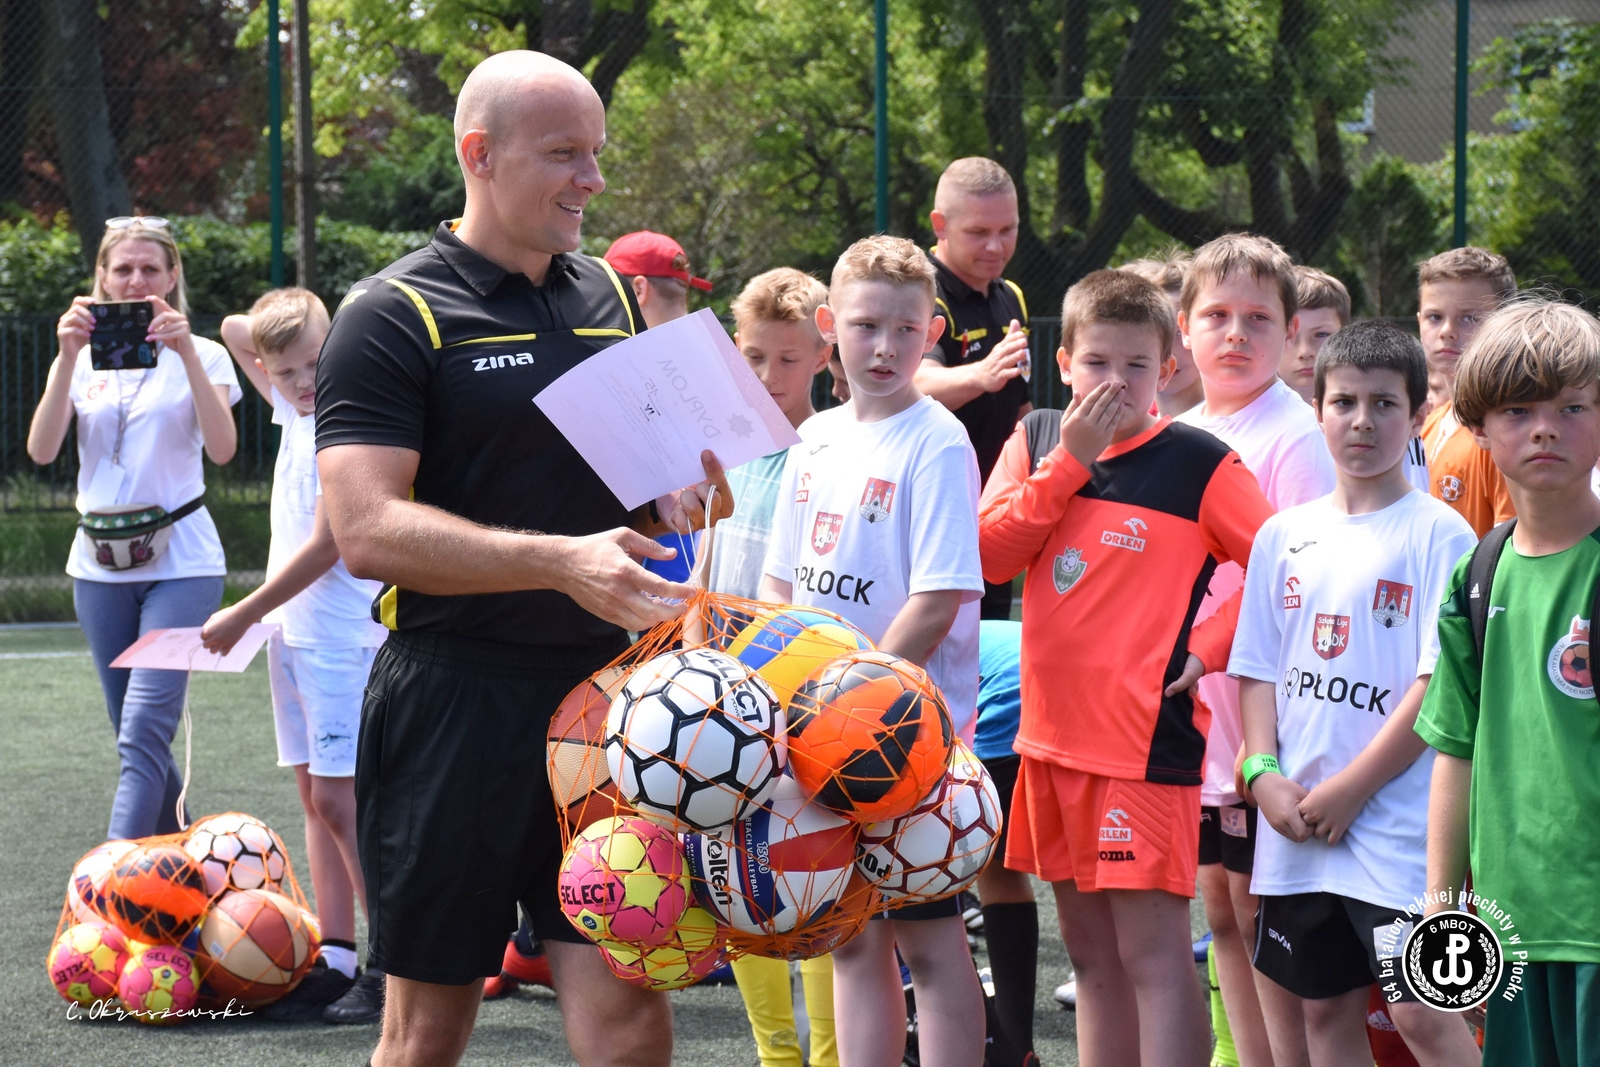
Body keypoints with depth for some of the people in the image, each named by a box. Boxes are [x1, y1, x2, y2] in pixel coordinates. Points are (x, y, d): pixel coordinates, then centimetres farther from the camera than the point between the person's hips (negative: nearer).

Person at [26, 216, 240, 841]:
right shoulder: (84, 360, 8)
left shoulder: (201, 357, 0)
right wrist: (68, 359, -18)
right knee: (135, 737, 10)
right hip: (100, 566, 4)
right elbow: (42, 450, -8)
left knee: (143, 736, -16)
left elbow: (222, 448, -17)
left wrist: (187, 354, -24)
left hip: (180, 562, -4)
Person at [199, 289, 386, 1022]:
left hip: (342, 634, -9)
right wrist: (267, 328, 5)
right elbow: (234, 332, 22)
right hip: (293, 630, 9)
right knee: (315, 795, 7)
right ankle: (336, 957, 9)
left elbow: (324, 547, -18)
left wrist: (243, 617, -13)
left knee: (337, 795, -13)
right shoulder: (295, 412, 8)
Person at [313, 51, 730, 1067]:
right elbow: (367, 531, -18)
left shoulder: (611, 295, 13)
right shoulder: (393, 317, -7)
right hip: (457, 706, -5)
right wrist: (561, 561, -27)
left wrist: (678, 493, 2)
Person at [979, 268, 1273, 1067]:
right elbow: (988, 553, -3)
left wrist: (1211, 648, -10)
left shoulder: (1198, 463, -6)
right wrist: (1070, 459, -9)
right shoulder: (1036, 439, 8)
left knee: (1154, 953, -9)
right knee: (1090, 951, 14)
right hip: (1051, 731, 6)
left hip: (1147, 739, -6)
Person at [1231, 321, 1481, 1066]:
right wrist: (1264, 773, -4)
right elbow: (1258, 669, 13)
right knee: (1323, 1007, 11)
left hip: (1397, 817, -5)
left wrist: (1351, 790, -13)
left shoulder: (1437, 535, -6)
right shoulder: (1284, 536, 11)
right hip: (1296, 825, 5)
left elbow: (1442, 683, -11)